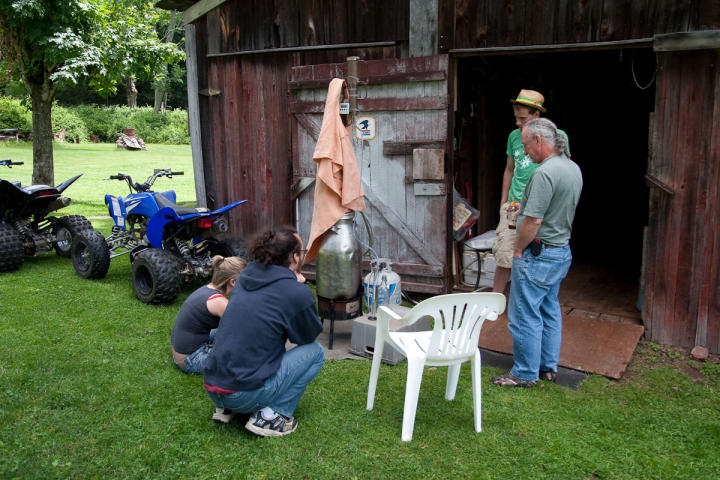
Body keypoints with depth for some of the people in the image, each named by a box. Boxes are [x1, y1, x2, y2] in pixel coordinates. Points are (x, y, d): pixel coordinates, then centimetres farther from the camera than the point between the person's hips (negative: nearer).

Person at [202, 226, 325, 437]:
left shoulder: (245, 277, 8)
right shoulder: (298, 293, -13)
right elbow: (311, 334, 5)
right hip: (244, 394, -7)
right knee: (315, 352, 7)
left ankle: (225, 408, 21)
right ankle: (271, 415, -1)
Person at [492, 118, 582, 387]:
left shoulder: (545, 173, -23)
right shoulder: (573, 168, 9)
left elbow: (533, 221, -24)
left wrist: (518, 250, -11)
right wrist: (523, 208, 13)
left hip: (538, 254, -10)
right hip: (562, 251, 10)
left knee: (524, 315, 1)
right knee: (549, 310, 19)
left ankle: (525, 373, 12)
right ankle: (548, 367, 30)